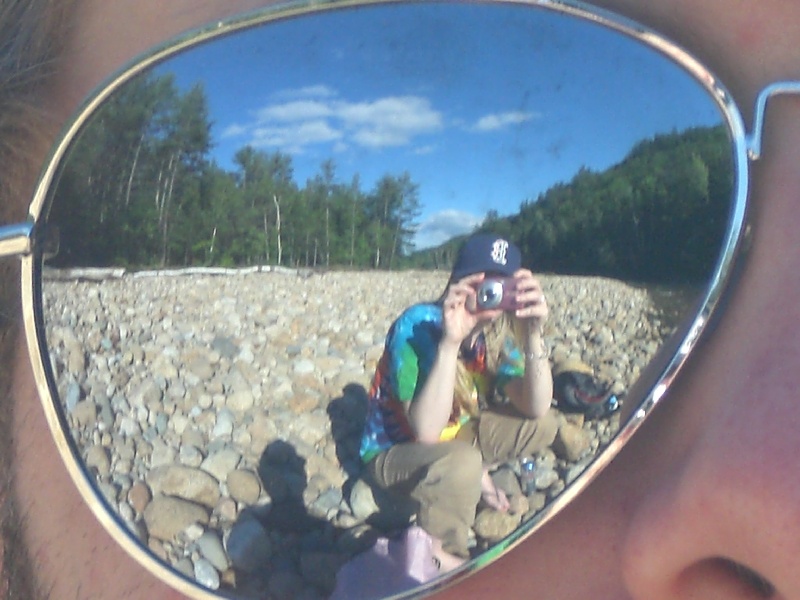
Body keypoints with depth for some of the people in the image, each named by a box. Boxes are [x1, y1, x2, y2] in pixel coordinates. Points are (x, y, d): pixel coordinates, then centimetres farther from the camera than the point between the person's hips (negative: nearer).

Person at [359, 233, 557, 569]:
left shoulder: (497, 333, -9)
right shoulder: (418, 326, -28)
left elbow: (536, 408, -18)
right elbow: (427, 431, -38)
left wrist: (533, 335, -32)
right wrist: (450, 342, -47)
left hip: (457, 435, 7)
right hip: (395, 453, -6)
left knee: (542, 426, -9)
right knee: (461, 462, -37)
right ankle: (437, 556, -14)